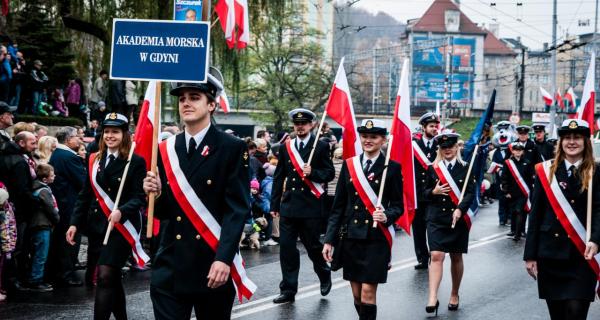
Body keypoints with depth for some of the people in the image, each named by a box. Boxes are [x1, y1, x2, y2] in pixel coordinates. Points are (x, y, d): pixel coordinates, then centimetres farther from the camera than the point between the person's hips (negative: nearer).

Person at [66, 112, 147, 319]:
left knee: (105, 276, -16)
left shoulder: (136, 162, -5)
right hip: (96, 226, 6)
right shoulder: (95, 160, 11)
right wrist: (75, 223, 5)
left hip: (121, 227, -6)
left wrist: (122, 211, -27)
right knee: (112, 279, 13)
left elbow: (140, 197, -10)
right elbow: (85, 195, 12)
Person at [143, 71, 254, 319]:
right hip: (170, 267, 3)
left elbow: (237, 209, -10)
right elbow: (163, 212, 14)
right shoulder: (166, 150, 10)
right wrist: (156, 194, -9)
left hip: (213, 266, -3)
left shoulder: (232, 149, -3)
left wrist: (224, 259, -20)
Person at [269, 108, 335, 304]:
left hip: (311, 206, -3)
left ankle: (324, 275, 33)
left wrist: (313, 172, -20)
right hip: (289, 205, 3)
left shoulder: (321, 147, 0)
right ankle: (288, 290, 6)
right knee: (286, 247, 0)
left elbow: (329, 173, 0)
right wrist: (274, 205, 9)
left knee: (312, 245, 4)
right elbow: (279, 177, 11)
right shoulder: (285, 148, 10)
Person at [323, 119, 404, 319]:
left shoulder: (392, 168, -1)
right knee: (357, 295, 8)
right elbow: (338, 206, 8)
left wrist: (386, 216, -21)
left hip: (376, 239, -3)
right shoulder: (349, 165, 7)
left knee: (368, 292, -8)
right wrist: (329, 239, 4)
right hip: (350, 237, 4)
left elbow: (398, 206, 1)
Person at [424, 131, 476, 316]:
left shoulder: (465, 168, 1)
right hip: (436, 218, 0)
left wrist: (460, 209, -21)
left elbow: (471, 192, -6)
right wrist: (434, 192, -12)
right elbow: (425, 193, 10)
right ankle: (433, 298, -17)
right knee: (436, 256, -11)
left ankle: (454, 295, 26)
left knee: (456, 257, 9)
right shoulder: (433, 168, 5)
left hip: (458, 218, 0)